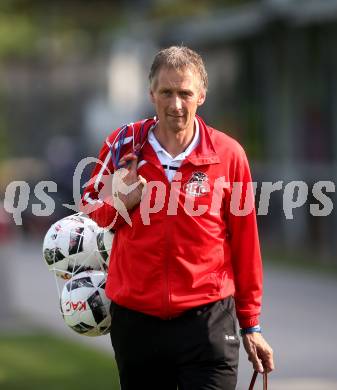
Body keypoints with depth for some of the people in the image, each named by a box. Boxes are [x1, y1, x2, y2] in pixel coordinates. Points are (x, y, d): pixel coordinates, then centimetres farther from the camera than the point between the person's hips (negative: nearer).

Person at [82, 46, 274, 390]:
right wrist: (118, 203, -10)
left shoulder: (228, 154, -2)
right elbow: (89, 209, 14)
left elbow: (245, 245, 3)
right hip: (134, 319, 2)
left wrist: (251, 325, 6)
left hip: (207, 319, -2)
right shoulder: (123, 145, 2)